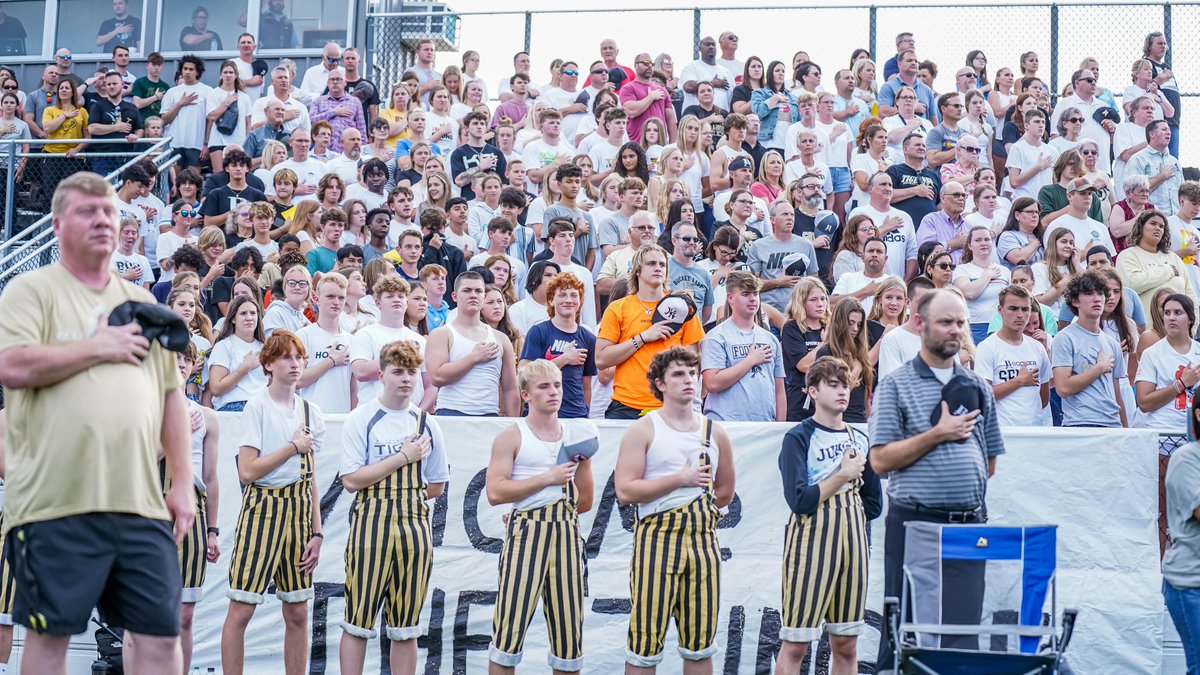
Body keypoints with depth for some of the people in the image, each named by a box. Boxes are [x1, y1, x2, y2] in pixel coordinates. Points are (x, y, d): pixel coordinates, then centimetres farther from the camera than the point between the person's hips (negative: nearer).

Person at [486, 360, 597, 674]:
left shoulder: (577, 436, 14)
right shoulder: (511, 437, 1)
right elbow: (495, 492, -13)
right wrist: (548, 478, -12)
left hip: (566, 533, 4)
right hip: (525, 534, -4)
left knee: (569, 630, 6)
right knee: (510, 627, -5)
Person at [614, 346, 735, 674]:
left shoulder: (714, 432, 11)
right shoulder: (643, 430, -2)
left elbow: (725, 492, 22)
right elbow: (625, 491, -12)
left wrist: (695, 510, 11)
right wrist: (680, 480, -14)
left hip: (703, 537, 4)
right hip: (656, 537, -4)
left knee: (700, 642, 9)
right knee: (646, 641, -2)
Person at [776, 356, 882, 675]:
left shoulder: (859, 440, 12)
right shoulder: (798, 438, -4)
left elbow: (873, 503, 17)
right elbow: (799, 500, -16)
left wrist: (841, 516, 4)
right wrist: (844, 475, -9)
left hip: (853, 541, 6)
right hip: (810, 542, -5)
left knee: (846, 646, 8)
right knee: (795, 645, -5)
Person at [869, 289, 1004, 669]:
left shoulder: (977, 388, 14)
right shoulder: (896, 385, 1)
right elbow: (880, 460, -9)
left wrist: (963, 486, 8)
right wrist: (939, 434, -11)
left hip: (968, 524, 4)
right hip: (914, 523, -3)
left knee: (964, 633, 3)